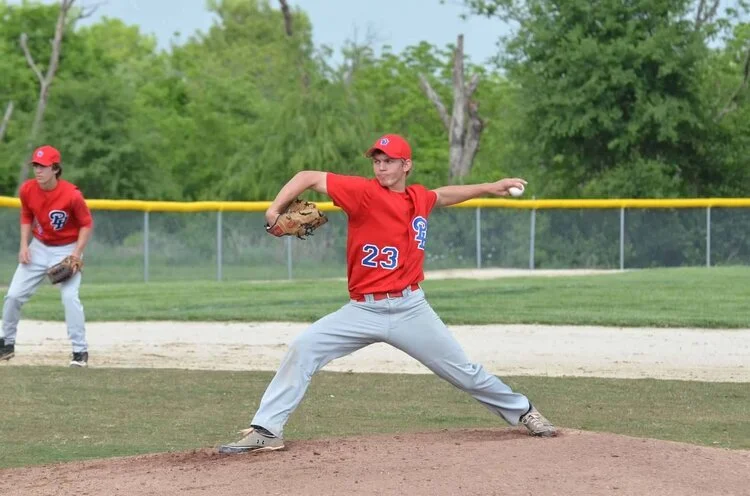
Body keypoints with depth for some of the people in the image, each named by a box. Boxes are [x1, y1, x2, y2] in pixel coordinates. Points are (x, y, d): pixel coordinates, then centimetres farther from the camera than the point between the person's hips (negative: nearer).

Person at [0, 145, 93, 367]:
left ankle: (80, 351, -10)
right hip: (38, 248, 5)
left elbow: (86, 224, -12)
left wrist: (76, 254, -20)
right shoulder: (27, 190, -11)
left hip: (67, 249, -5)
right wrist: (24, 246, -4)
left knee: (70, 297, -21)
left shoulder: (72, 195, -25)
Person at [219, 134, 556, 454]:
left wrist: (488, 188, 32)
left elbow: (441, 196, 31)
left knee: (462, 371, 7)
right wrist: (275, 209, -23)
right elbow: (309, 177, -11)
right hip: (363, 311, -2)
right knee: (303, 348, -17)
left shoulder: (419, 198, 6)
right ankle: (266, 431, -13)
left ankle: (522, 412, 30)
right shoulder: (364, 192, -8)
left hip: (411, 309, 2)